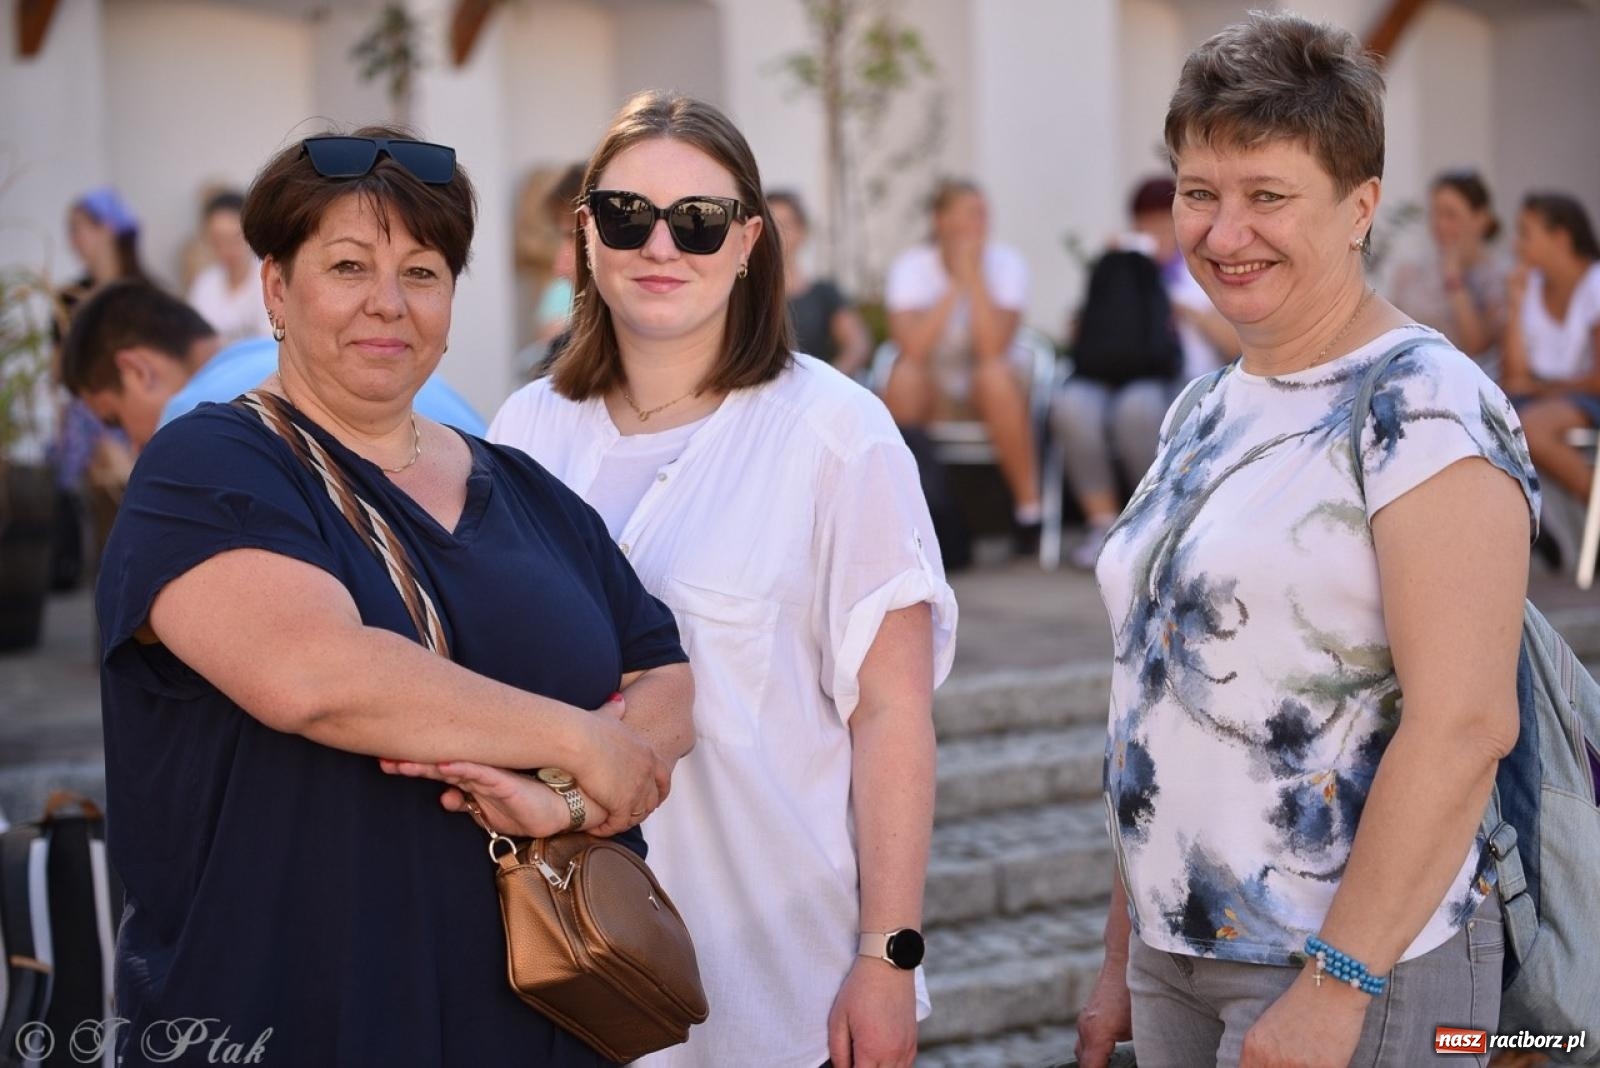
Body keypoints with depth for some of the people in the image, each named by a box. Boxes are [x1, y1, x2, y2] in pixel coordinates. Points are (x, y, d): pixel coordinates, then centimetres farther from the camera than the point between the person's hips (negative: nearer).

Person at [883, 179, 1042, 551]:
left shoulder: (1006, 263, -9)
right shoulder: (910, 266, -10)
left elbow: (993, 349, -24)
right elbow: (912, 348, -26)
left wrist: (974, 275, -23)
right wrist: (955, 284, -22)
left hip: (989, 393, 0)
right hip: (931, 394, 0)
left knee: (996, 374, -33)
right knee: (905, 374, -32)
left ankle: (1029, 508, -24)